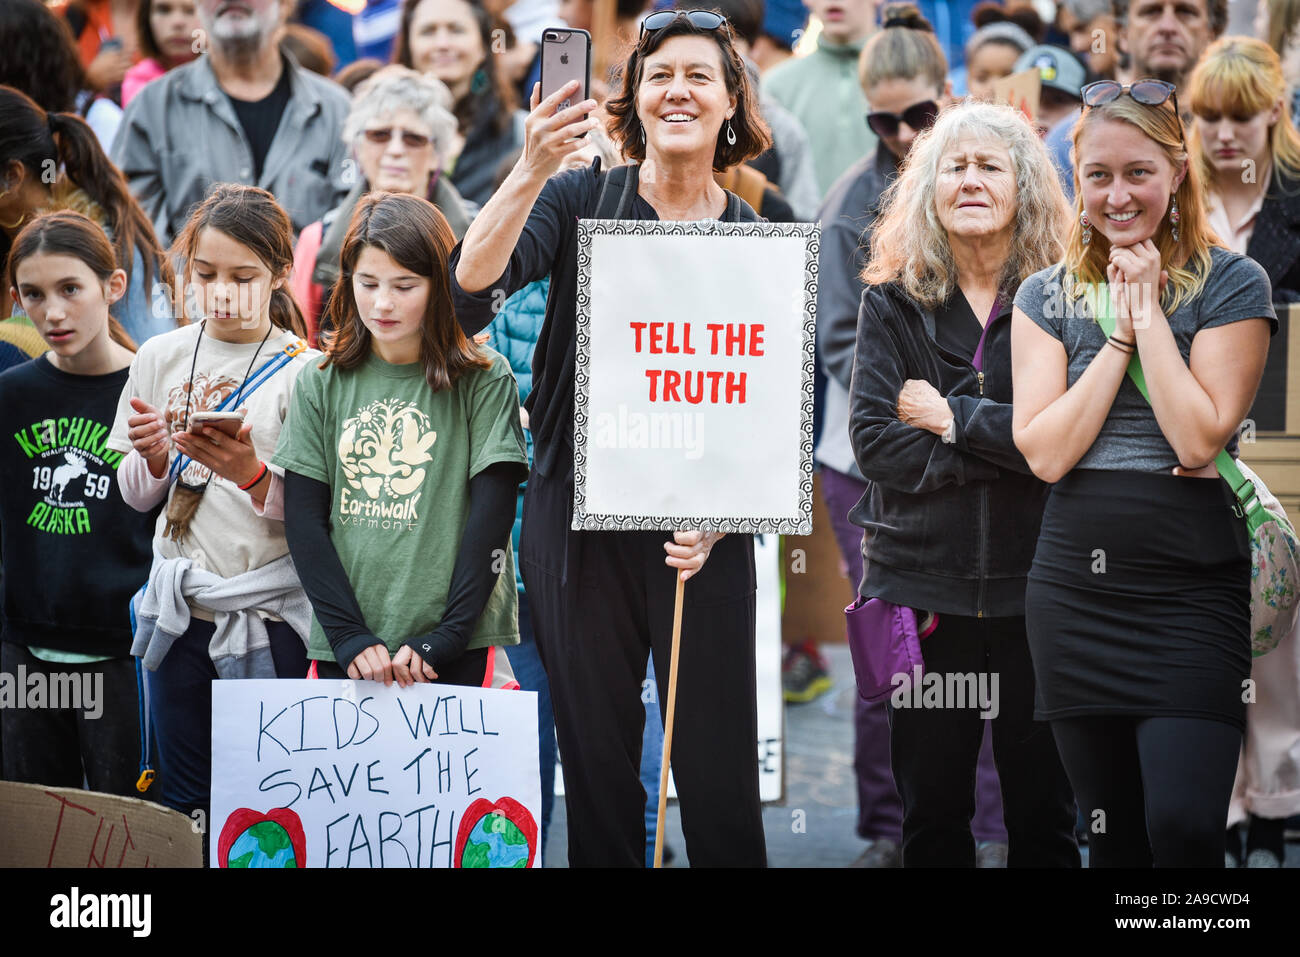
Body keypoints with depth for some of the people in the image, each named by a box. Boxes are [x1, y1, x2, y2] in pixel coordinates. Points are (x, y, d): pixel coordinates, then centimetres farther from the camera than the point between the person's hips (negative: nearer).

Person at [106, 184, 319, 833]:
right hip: (178, 608, 4)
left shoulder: (302, 372, -5)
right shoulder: (160, 358, 6)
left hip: (268, 612, -4)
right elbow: (136, 497, 12)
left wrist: (251, 475, -24)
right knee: (184, 803, 10)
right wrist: (154, 458, -9)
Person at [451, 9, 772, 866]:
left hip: (703, 532, 0)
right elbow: (474, 280, -17)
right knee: (596, 749, 6)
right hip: (580, 522, 0)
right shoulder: (582, 201, 1)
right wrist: (533, 171, -32)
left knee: (718, 761, 0)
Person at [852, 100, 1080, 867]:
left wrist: (956, 419, -12)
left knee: (1045, 815, 6)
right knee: (932, 813, 9)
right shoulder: (893, 304, 5)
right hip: (923, 585, 1)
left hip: (1034, 587, -1)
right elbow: (874, 442, -7)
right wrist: (1009, 446, -13)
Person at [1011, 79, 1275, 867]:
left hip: (1192, 589, -3)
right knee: (1112, 832, 9)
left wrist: (1147, 311, -9)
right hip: (1076, 589, 4)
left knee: (1184, 828, -16)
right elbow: (1045, 452, -3)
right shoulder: (1047, 297, 9)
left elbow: (1198, 438, -12)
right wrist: (1119, 333, -6)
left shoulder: (1231, 286, -1)